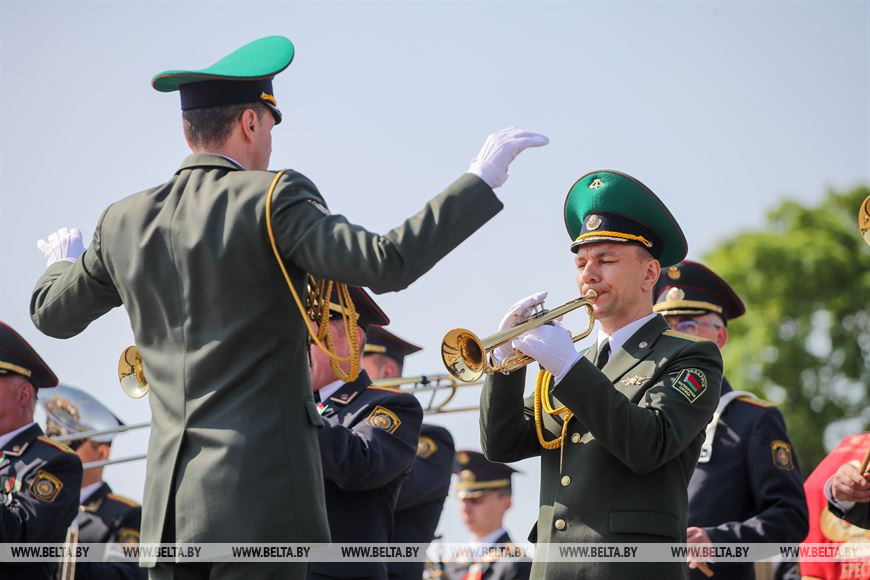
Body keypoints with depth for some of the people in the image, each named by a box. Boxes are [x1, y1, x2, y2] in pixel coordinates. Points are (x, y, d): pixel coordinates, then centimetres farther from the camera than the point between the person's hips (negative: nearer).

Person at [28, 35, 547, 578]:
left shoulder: (125, 221, 11)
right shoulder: (272, 199, -7)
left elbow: (52, 313, 25)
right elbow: (387, 263, -18)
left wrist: (63, 261, 48)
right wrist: (481, 181, -11)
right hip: (259, 493, -6)